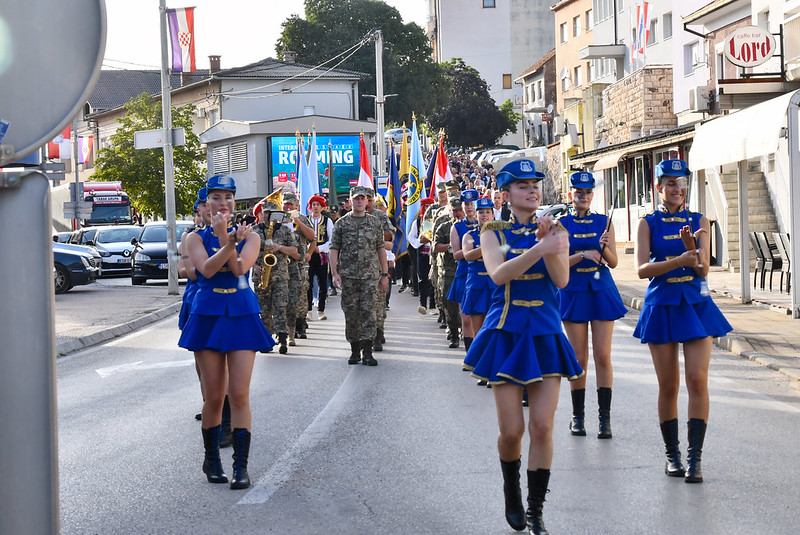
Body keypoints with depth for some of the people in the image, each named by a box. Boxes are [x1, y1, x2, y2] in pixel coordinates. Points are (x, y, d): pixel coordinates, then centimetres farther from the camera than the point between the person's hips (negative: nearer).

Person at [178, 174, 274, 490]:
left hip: (242, 317, 0)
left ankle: (241, 466, -3)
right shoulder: (196, 238, 4)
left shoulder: (249, 237, 5)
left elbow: (239, 268, -12)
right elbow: (206, 269, -15)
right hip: (208, 317, 0)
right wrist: (228, 242, -29)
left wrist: (225, 238, -22)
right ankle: (211, 459, 21)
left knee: (239, 395, -7)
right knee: (213, 396, 3)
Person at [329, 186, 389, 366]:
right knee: (351, 313, 4)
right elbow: (334, 249, 3)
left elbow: (381, 249, 11)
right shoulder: (341, 223, 5)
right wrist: (335, 273, -7)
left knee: (368, 312, -7)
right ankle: (355, 350, 16)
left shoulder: (375, 222, 9)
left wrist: (385, 274, 7)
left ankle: (367, 352, -7)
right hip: (348, 276, 0)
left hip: (370, 276, 0)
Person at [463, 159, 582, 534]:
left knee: (542, 426, -5)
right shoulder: (494, 232, 1)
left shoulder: (555, 231, 6)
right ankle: (511, 493, 28)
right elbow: (498, 274, -18)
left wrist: (548, 243, -24)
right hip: (507, 333, -1)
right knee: (512, 430, -1)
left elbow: (562, 279, -8)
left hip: (545, 334, 1)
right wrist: (539, 248, -31)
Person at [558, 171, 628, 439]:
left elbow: (614, 263, 3)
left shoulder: (604, 222, 5)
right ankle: (577, 416, 12)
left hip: (602, 292, 1)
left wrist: (605, 248, -17)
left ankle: (604, 417, -2)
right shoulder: (561, 224, 2)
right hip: (574, 293, -1)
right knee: (579, 358, 1)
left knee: (603, 356, -4)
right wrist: (583, 254, -18)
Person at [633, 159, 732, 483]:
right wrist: (678, 261, -24)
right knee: (668, 386, 3)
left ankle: (695, 457, -7)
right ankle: (672, 455, 15)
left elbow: (703, 269, -2)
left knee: (698, 380, -9)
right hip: (662, 307, -1)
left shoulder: (699, 221, 5)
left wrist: (690, 245, -21)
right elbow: (642, 269, -10)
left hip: (696, 306, 1)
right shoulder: (648, 223, 2)